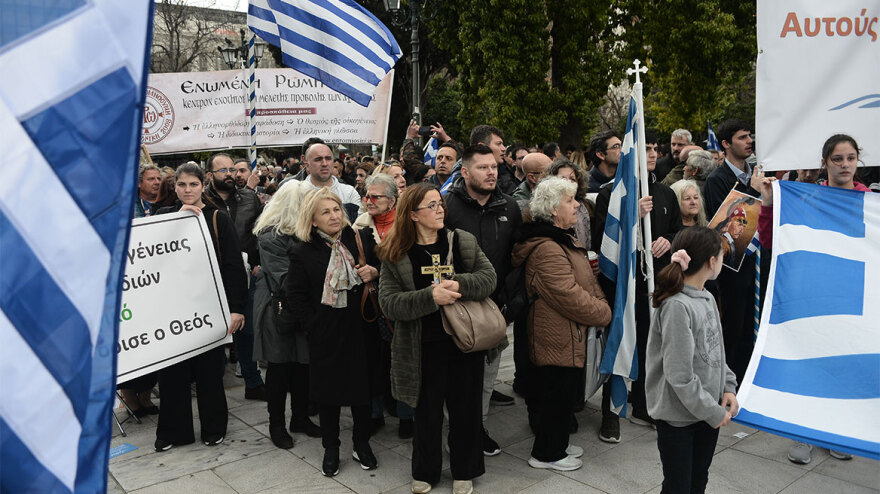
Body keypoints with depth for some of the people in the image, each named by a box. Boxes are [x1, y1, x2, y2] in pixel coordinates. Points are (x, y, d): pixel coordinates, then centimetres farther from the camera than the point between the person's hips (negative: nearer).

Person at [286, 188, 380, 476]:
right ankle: (330, 447, 29)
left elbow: (380, 268, 13)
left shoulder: (361, 240, 1)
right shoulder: (303, 252, -4)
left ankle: (362, 443, 30)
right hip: (325, 334, -1)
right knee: (328, 390, 11)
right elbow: (294, 293, -2)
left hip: (359, 330, 2)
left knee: (362, 386, 10)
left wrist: (375, 273, -10)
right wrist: (312, 325, -8)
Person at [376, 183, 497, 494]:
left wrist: (458, 284, -26)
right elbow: (389, 302, -15)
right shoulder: (395, 255, -7)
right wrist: (431, 297, -28)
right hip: (424, 348, -1)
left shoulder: (463, 242, -1)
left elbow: (489, 277, -7)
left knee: (465, 409, 14)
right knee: (427, 412, 14)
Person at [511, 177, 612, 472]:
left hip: (568, 336, 11)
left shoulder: (563, 240, 13)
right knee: (558, 394, 4)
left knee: (563, 393, 21)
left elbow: (587, 279, 17)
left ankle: (557, 444, 38)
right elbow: (571, 297, -25)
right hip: (559, 338, -11)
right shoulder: (547, 250, -24)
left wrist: (602, 304, 1)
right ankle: (546, 454, 21)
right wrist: (605, 314, -12)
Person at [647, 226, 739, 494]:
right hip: (678, 416, -8)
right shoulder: (676, 306, -23)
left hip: (709, 410, 8)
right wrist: (713, 412, -16)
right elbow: (679, 375, -24)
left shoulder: (707, 298, 5)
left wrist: (728, 387, 1)